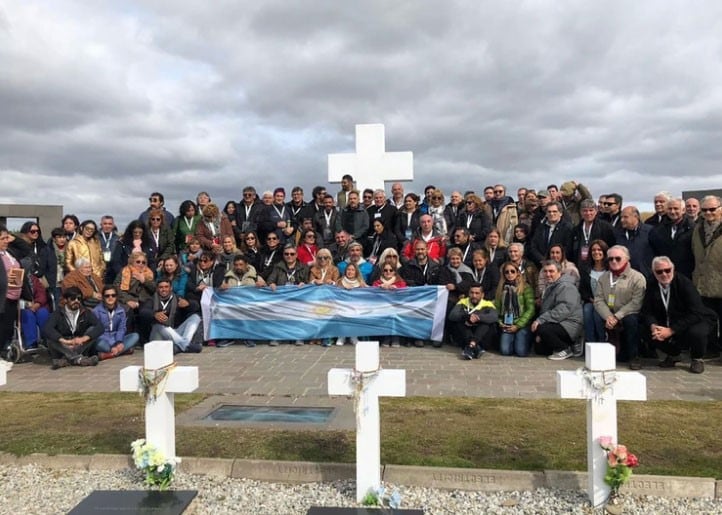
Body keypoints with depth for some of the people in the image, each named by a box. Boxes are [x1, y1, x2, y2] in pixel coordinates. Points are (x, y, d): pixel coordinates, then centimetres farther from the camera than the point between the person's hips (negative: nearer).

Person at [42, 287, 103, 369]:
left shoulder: (86, 312, 2)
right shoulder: (58, 314, -2)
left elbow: (100, 326, -14)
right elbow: (46, 329, -21)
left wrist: (83, 338, -31)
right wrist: (65, 341, -35)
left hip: (82, 346, 1)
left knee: (93, 330, -21)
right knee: (49, 337, -26)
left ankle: (66, 359, -32)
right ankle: (78, 358, -41)